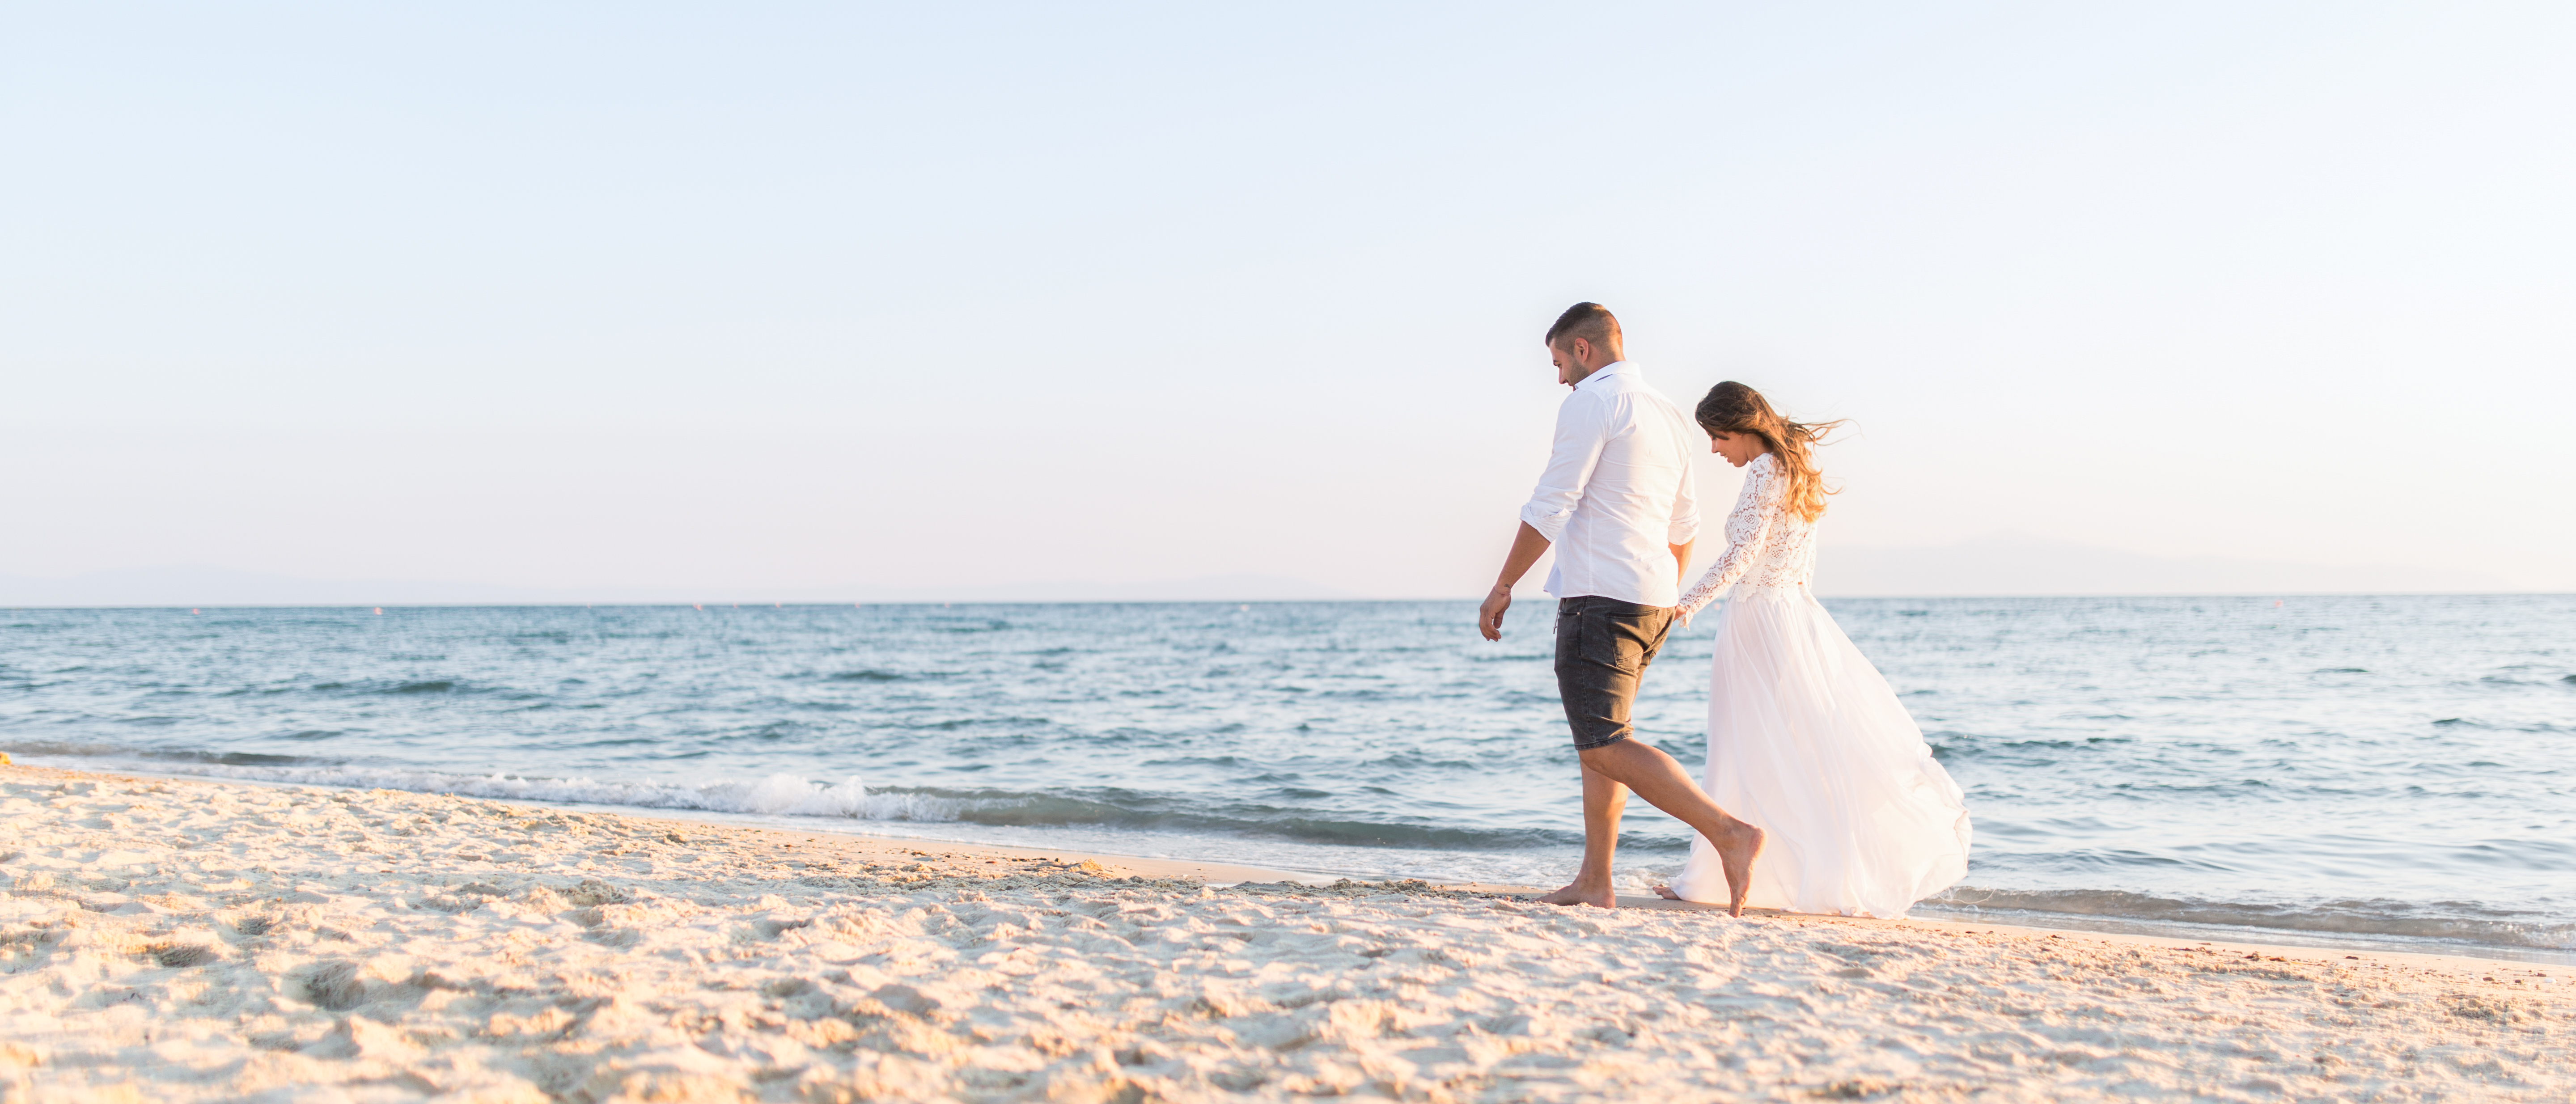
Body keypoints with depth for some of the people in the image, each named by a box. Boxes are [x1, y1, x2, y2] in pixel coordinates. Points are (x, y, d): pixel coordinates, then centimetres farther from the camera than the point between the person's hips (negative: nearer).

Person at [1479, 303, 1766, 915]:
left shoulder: (1592, 401, -8)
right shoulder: (1670, 415, 19)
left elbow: (1551, 507, -13)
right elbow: (1684, 525, 27)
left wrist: (1503, 587, -6)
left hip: (1602, 595, -10)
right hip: (1654, 599, 10)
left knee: (1604, 745, -13)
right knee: (1600, 734, 15)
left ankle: (1729, 833, -22)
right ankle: (1595, 881, 14)